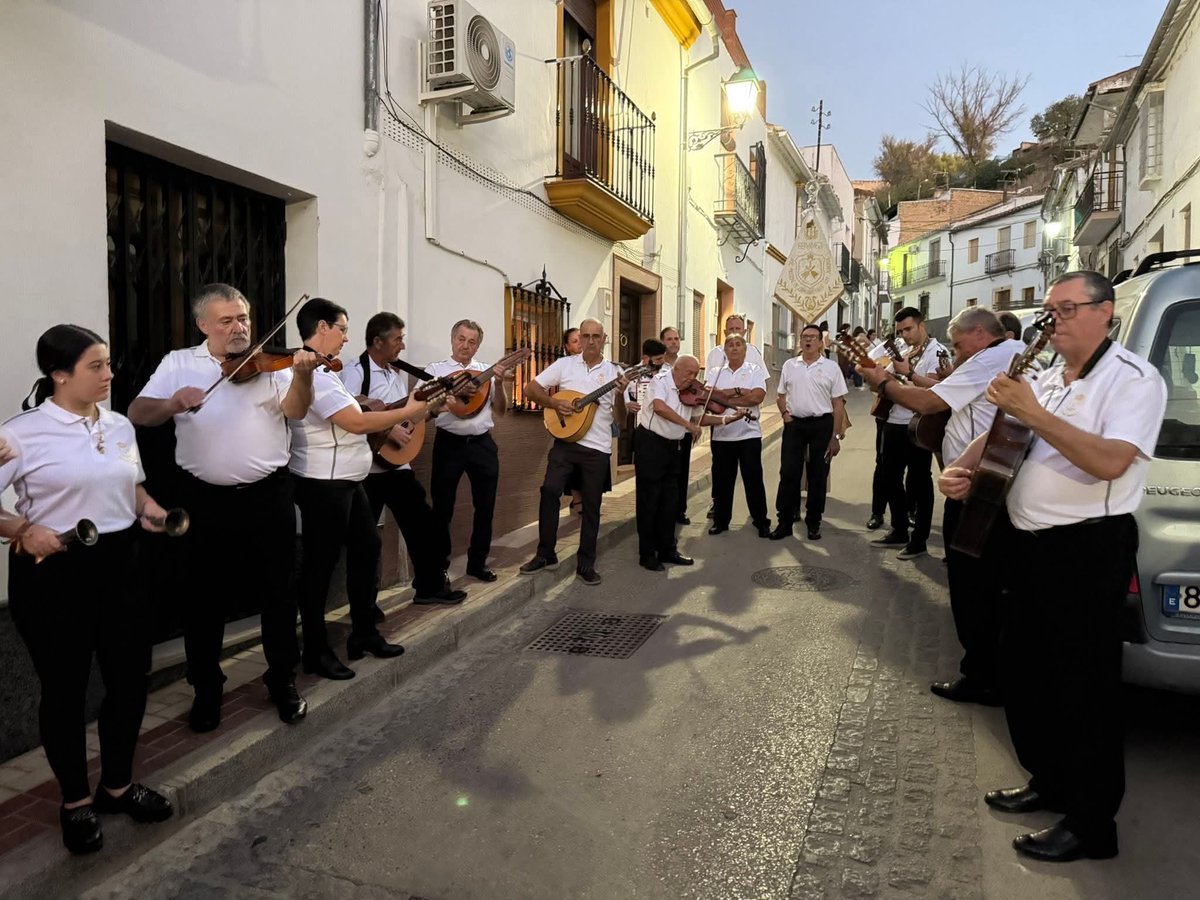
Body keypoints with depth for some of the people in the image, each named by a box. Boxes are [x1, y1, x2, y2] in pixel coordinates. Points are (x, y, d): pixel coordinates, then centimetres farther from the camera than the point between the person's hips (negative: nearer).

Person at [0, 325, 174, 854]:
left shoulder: (120, 426, 6)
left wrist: (149, 510, 0)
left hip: (119, 565, 5)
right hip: (52, 573, -5)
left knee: (130, 677, 11)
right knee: (65, 688, 8)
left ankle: (118, 785, 33)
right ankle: (75, 801, 28)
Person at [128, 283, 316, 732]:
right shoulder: (178, 363, 5)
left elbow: (295, 410, -14)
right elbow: (137, 414, -3)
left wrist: (303, 374, -34)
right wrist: (175, 400, -23)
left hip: (268, 495, -1)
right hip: (204, 498, 1)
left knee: (278, 592, 8)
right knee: (202, 597, 11)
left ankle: (284, 681, 25)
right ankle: (206, 688, 28)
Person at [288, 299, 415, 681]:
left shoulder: (320, 370, 14)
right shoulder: (313, 373, -20)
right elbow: (356, 423, -24)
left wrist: (393, 422, 8)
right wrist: (409, 411, -14)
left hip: (346, 480, 11)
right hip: (323, 484, -11)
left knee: (366, 548, 16)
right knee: (320, 564, 1)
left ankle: (364, 633, 29)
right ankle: (316, 651, 14)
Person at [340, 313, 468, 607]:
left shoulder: (397, 374, 14)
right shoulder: (355, 372, -13)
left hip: (398, 464, 8)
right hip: (366, 468, -8)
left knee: (421, 523, 11)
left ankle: (430, 586, 25)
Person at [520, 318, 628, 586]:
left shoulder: (614, 372, 4)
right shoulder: (564, 364, 4)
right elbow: (531, 389, 3)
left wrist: (620, 394, -16)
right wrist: (555, 403, -12)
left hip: (597, 448, 1)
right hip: (566, 441, 0)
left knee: (592, 505, 5)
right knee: (550, 490, -16)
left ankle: (586, 564, 17)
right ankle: (545, 554, 1)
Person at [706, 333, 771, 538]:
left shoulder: (755, 371, 3)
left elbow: (757, 397, -13)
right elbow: (712, 394, -8)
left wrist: (726, 398, -12)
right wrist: (739, 391, -17)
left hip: (749, 434, -2)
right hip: (721, 434, 2)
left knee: (753, 479, 1)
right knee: (722, 479, 8)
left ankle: (761, 521, 11)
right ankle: (721, 520, 20)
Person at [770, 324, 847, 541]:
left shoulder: (831, 367, 0)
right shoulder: (789, 365, 8)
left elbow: (838, 404, -1)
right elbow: (781, 395, 16)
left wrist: (836, 436, -5)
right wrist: (785, 413, -5)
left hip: (821, 425, -1)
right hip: (794, 424, 2)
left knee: (818, 475, 6)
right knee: (788, 473, -1)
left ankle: (813, 523, 17)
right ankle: (785, 522, 7)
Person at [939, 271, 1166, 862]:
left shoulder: (1133, 379, -10)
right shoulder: (1045, 380, 14)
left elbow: (1110, 462, -24)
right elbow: (998, 433, 17)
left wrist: (1034, 414, -27)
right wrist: (961, 468, -4)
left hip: (1089, 552, -8)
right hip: (1028, 546, 8)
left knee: (1085, 687, 2)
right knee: (1022, 672, 17)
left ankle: (1091, 824, 17)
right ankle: (1049, 782, 37)